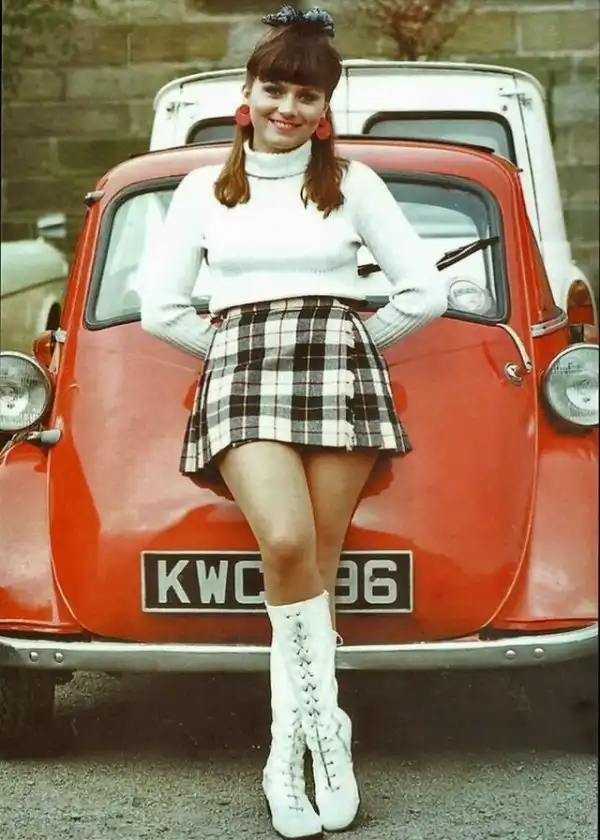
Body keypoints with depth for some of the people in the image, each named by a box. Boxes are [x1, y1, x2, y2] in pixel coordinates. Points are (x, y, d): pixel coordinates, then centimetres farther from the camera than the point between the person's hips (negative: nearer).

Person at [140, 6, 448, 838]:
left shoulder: (353, 184, 12)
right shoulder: (204, 190, 15)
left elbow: (425, 293, 11)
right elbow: (160, 309, 13)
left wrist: (350, 341, 12)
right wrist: (237, 349, 10)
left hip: (340, 371, 0)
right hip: (241, 378, 0)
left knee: (312, 566, -8)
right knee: (288, 546, -24)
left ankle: (288, 757, -1)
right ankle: (326, 725, -10)